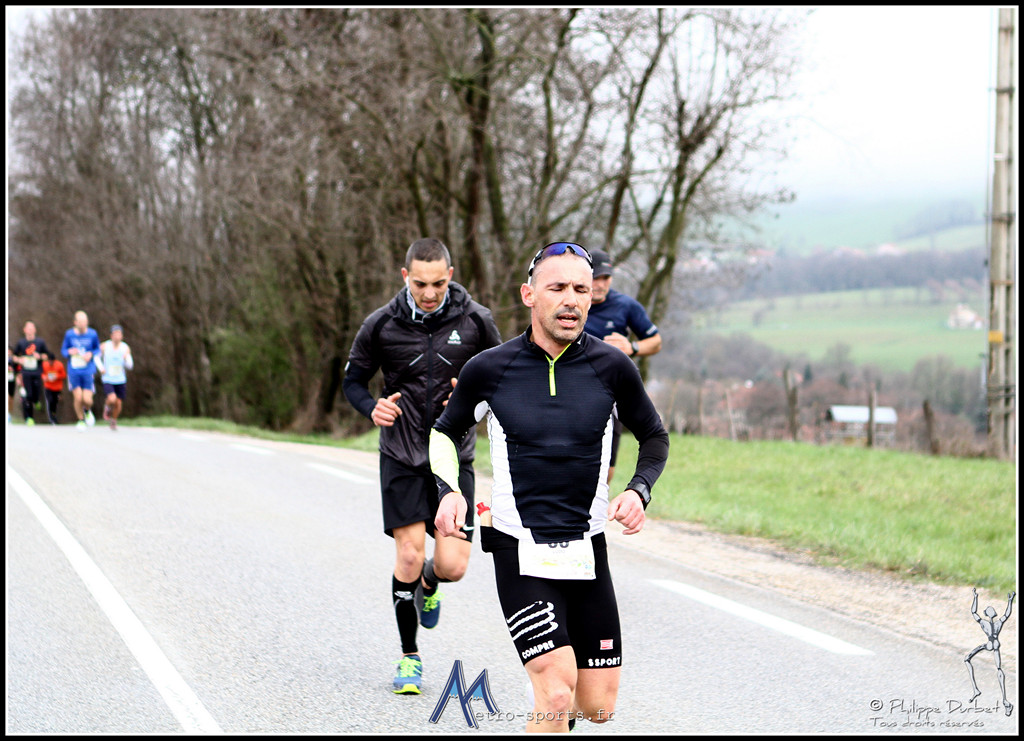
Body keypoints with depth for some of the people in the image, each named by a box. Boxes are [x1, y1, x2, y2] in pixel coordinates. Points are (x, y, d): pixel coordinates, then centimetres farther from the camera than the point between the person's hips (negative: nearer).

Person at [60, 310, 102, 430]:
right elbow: (63, 350, 8)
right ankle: (81, 420, 20)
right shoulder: (69, 334, -3)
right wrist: (70, 352, -14)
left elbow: (97, 349, 11)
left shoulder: (92, 334, -3)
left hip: (88, 371, 0)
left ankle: (87, 411, 30)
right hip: (74, 371, 0)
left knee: (87, 400, -7)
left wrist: (91, 354, -10)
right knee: (78, 398, -5)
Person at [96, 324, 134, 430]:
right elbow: (97, 357, 10)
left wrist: (126, 358, -25)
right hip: (107, 379, -2)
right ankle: (107, 406, 14)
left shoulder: (126, 348, -5)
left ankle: (114, 421, 34)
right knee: (112, 399, -23)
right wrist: (101, 368, -7)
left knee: (118, 403, 5)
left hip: (120, 380, 2)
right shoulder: (104, 346, -8)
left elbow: (129, 367, -4)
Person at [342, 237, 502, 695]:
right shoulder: (381, 325, -5)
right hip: (402, 456, -1)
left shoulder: (475, 321, -4)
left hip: (454, 457, 1)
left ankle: (428, 585, 32)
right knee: (409, 556, -7)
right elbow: (353, 380, 7)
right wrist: (372, 408, -14)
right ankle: (409, 658, 11)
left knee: (453, 565, -7)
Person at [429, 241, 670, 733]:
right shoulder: (488, 370, -5)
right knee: (558, 694, -20)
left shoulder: (611, 367, -2)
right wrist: (450, 491, -5)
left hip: (588, 552, 3)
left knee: (598, 705, 8)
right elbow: (446, 433, 13)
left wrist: (638, 490, -5)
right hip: (519, 551, -3)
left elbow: (654, 437, 14)